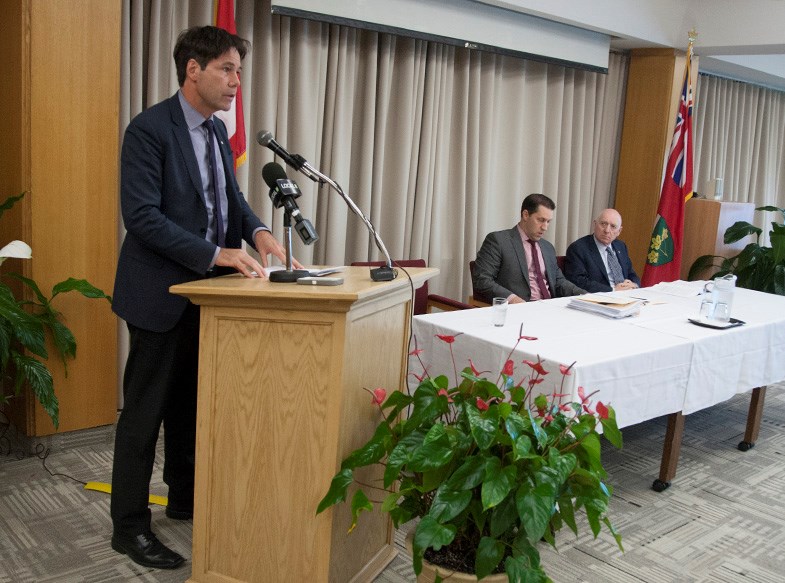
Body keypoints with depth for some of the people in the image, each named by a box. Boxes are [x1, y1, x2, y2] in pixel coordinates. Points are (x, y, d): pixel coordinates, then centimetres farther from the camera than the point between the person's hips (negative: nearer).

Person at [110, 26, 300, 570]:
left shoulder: (217, 130, 10)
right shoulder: (149, 128, -15)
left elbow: (232, 196, 15)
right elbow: (142, 215, -21)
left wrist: (259, 231, -7)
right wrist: (219, 254, -26)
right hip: (161, 292, -8)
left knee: (190, 404, 18)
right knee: (145, 411, 2)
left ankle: (185, 500, 34)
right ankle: (129, 525, 16)